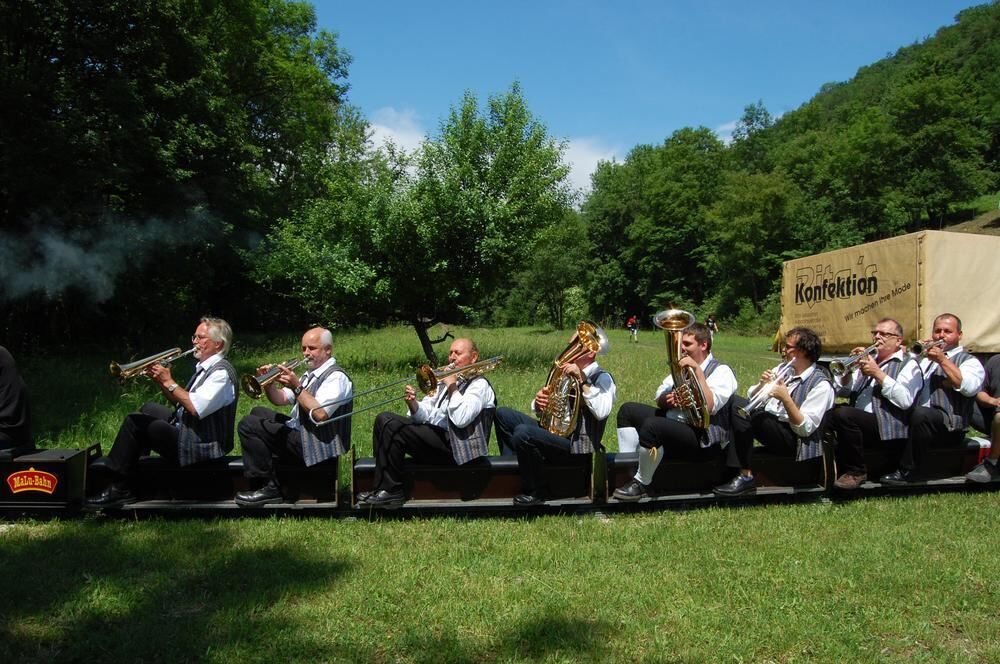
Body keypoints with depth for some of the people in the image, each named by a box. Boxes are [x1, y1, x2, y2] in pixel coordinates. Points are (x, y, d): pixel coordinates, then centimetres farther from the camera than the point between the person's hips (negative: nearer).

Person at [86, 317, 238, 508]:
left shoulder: (221, 372, -16)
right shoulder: (205, 368, 15)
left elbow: (195, 408, -27)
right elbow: (181, 403, 16)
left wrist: (169, 382, -17)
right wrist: (160, 380, 2)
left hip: (202, 446, -10)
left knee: (135, 421, -12)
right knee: (149, 409, 23)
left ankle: (120, 488, -2)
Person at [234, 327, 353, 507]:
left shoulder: (336, 377, -15)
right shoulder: (310, 374, 16)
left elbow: (320, 414, -28)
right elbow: (280, 399, 16)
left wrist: (297, 387, -24)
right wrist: (268, 383, -4)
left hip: (316, 444, -11)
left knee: (248, 425, -14)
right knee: (258, 413, 25)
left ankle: (269, 488, -10)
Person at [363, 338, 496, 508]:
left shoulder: (479, 385, 0)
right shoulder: (444, 380, 24)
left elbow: (461, 419, -19)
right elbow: (423, 415, 15)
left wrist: (452, 387, -11)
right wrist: (413, 404, -7)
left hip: (453, 445, -8)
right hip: (432, 434, 8)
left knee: (392, 427, -22)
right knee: (384, 419, -7)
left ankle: (391, 491, -12)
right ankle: (384, 486, -11)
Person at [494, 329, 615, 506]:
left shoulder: (602, 378, -7)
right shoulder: (566, 374, 16)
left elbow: (602, 412, -28)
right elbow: (543, 412, 20)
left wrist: (582, 380, -26)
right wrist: (539, 402, -4)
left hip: (577, 443, -9)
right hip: (553, 430, 9)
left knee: (523, 432, -31)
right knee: (503, 415, 7)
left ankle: (538, 492, -11)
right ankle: (513, 468, 13)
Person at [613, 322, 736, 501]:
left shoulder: (721, 371, -8)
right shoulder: (682, 366, 16)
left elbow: (709, 407, -26)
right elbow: (659, 399, 15)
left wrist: (697, 370, -24)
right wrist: (666, 399, -10)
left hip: (704, 439, -9)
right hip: (673, 423, 9)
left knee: (652, 425, -33)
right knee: (628, 410, 4)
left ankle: (641, 484, -13)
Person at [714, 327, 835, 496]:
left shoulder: (821, 385, -10)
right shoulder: (783, 369, 11)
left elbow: (805, 429, -18)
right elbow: (751, 397, 15)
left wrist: (786, 398, -25)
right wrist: (762, 385, -5)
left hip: (792, 441, -8)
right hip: (769, 427, 8)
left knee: (750, 412, -28)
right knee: (735, 403, -9)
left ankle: (746, 477, -23)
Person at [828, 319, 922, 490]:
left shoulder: (907, 364, 4)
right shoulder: (869, 359, 26)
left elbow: (905, 400, -14)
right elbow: (842, 392, 22)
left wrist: (878, 373, -13)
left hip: (887, 428, -7)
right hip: (858, 422, 7)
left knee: (843, 414, -31)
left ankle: (856, 472, -15)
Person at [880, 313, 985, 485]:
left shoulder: (968, 361, 8)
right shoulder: (925, 357, 27)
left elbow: (969, 387, -14)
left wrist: (942, 359, -11)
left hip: (949, 427, -6)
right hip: (913, 419, 6)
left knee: (920, 413, -36)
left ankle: (908, 472, -24)